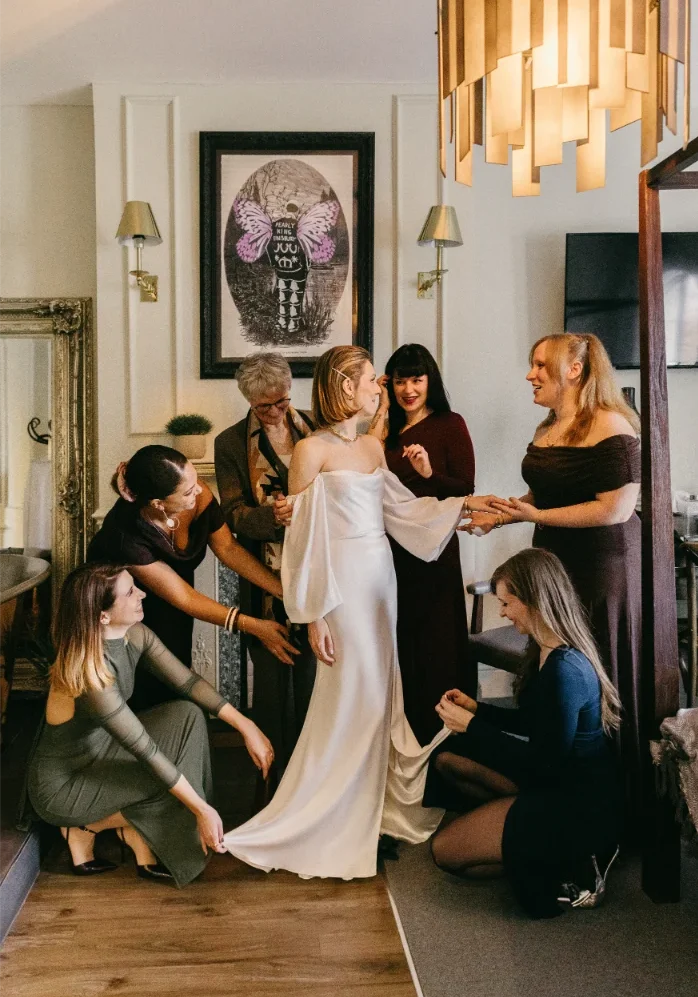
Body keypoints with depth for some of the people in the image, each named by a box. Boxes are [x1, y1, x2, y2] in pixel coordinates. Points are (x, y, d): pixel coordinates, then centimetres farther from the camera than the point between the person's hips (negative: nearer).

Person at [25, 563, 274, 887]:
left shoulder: (135, 636, -11)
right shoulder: (91, 675, -34)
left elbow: (189, 682, -4)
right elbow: (146, 752, -30)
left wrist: (245, 725, -10)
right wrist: (202, 809, -24)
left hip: (99, 751, 8)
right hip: (61, 787, -8)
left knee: (187, 715, -7)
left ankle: (140, 838, -1)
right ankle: (85, 828, 3)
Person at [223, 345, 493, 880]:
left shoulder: (374, 447, 11)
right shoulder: (312, 449, -9)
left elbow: (402, 509, 13)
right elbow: (302, 537, -10)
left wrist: (464, 506, 6)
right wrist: (314, 615, -12)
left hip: (381, 575, 7)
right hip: (343, 580, -7)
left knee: (380, 694, 12)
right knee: (350, 699, -3)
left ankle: (373, 812, 27)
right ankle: (329, 827, 14)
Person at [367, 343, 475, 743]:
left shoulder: (450, 424, -2)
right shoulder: (389, 430, 13)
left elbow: (465, 490, -9)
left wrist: (430, 473, -26)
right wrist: (381, 415, -2)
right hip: (392, 552, 5)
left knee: (435, 649, 1)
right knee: (399, 648, 12)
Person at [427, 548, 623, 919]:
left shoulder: (565, 670, -28)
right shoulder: (548, 653, 2)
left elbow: (544, 762, -23)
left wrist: (472, 726, -16)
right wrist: (476, 708, 7)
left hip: (582, 807, -10)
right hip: (560, 781, 10)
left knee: (445, 850, -6)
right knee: (446, 760, 9)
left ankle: (573, 862, -2)